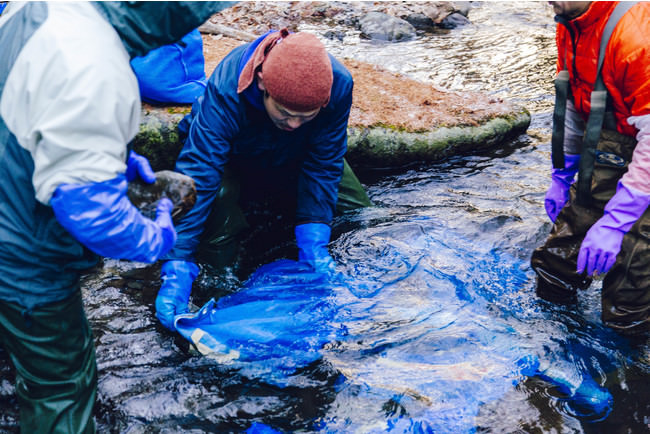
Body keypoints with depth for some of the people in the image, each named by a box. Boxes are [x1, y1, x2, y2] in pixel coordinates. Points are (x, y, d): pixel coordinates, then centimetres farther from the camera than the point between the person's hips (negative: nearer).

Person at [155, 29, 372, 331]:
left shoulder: (339, 84, -33)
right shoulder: (226, 91, -41)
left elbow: (323, 166, -22)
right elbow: (196, 176, -43)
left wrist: (313, 242, -29)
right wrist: (177, 270, -46)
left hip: (293, 158, 3)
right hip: (232, 156, -3)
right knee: (216, 253, -25)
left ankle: (274, 202, 18)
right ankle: (245, 203, 10)